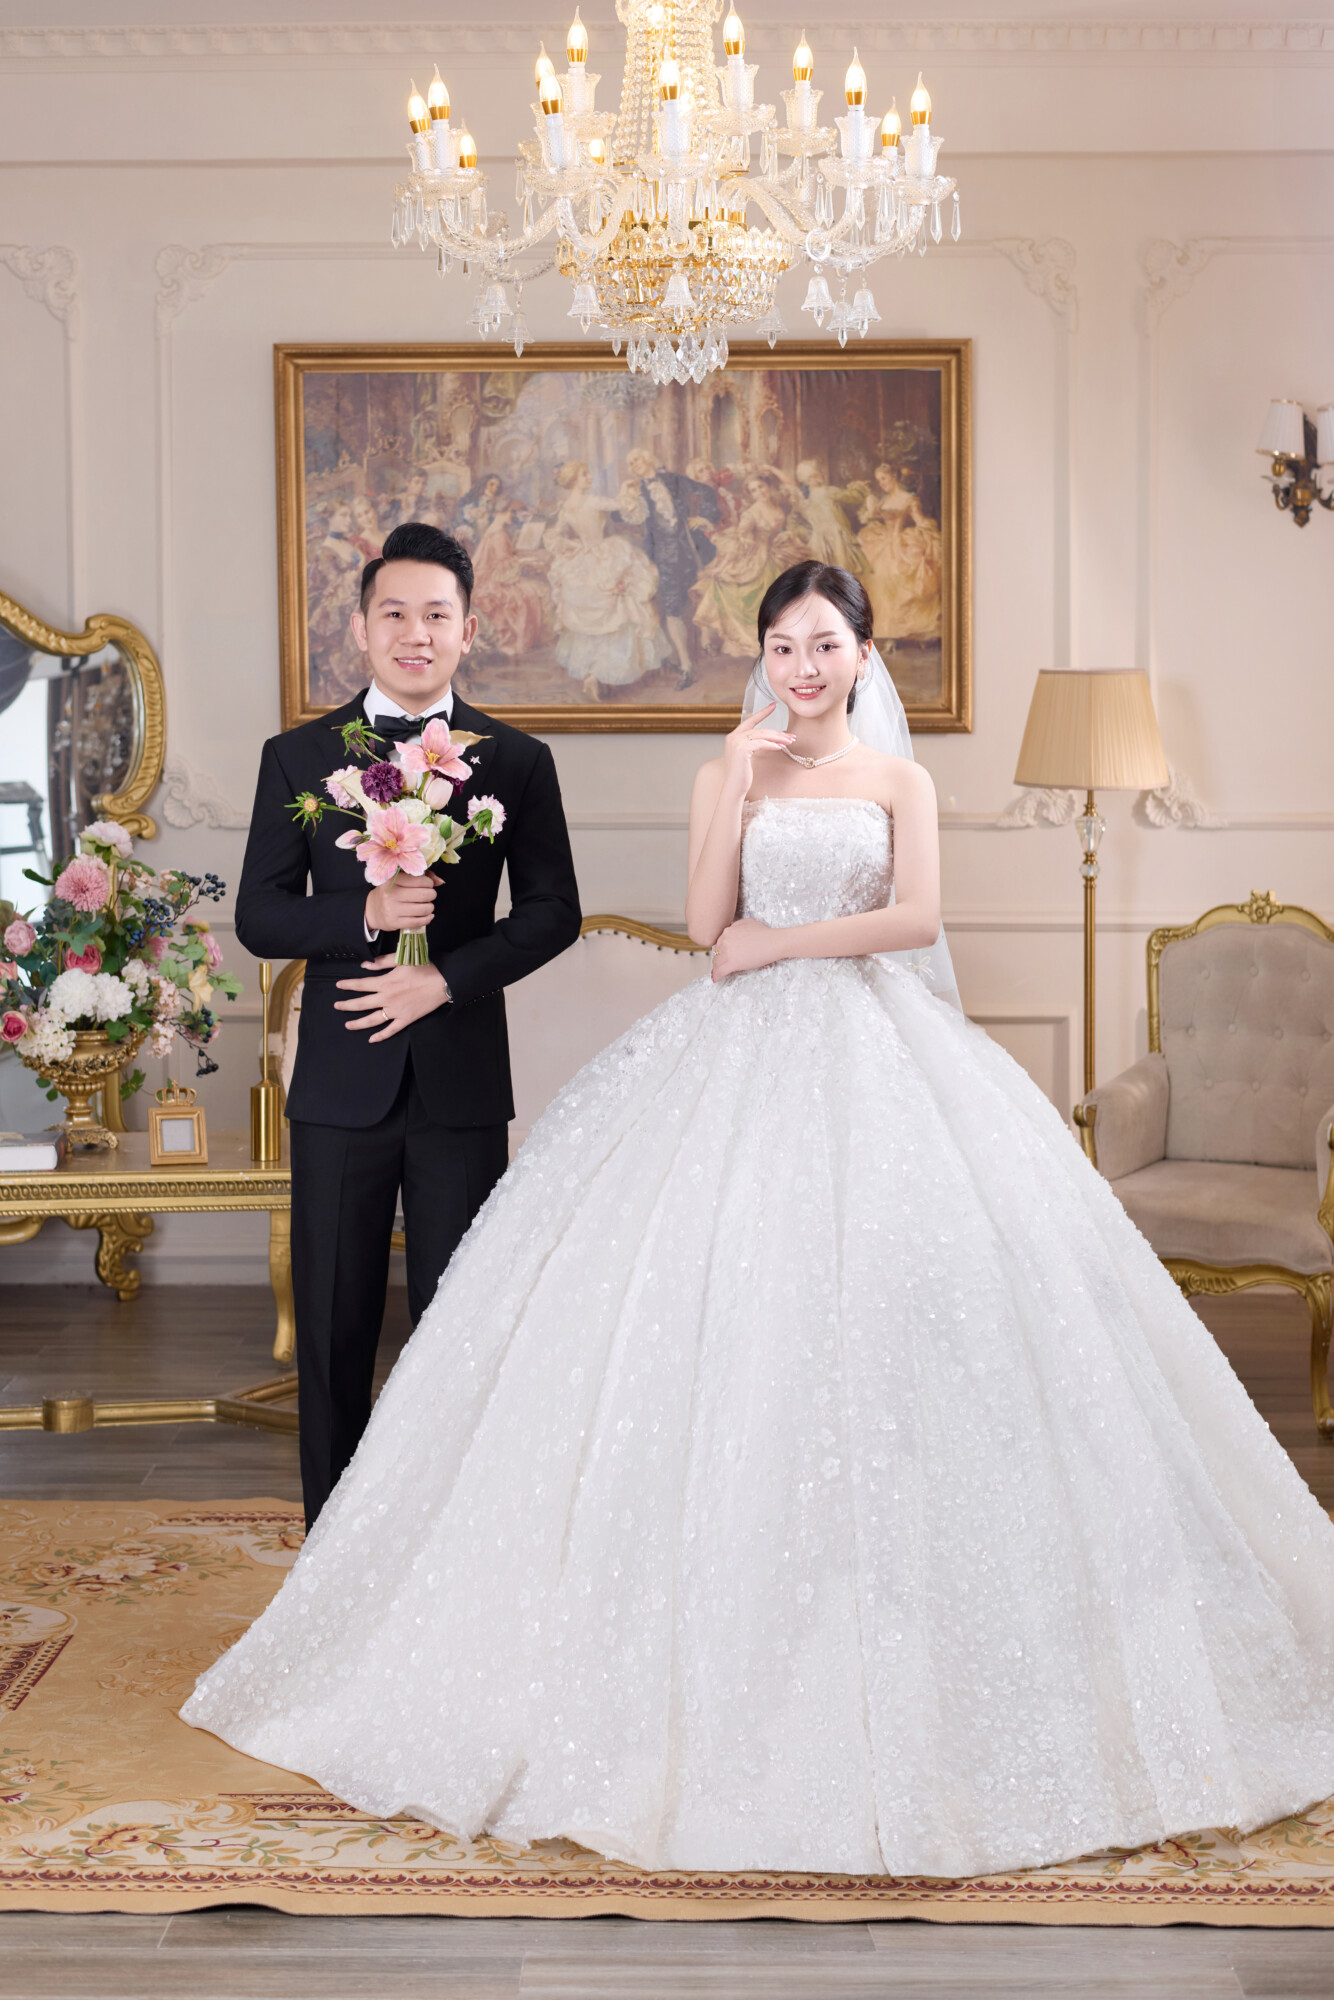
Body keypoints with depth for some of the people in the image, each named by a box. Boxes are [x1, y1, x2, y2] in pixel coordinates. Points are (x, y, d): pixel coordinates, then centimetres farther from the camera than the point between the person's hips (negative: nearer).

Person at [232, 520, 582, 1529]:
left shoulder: (516, 760, 4)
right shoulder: (297, 757, 5)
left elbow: (553, 910, 2)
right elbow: (259, 915, 2)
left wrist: (447, 977, -12)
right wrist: (366, 915, -16)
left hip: (461, 1078, 0)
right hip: (341, 1080, 1)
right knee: (334, 1324, 8)